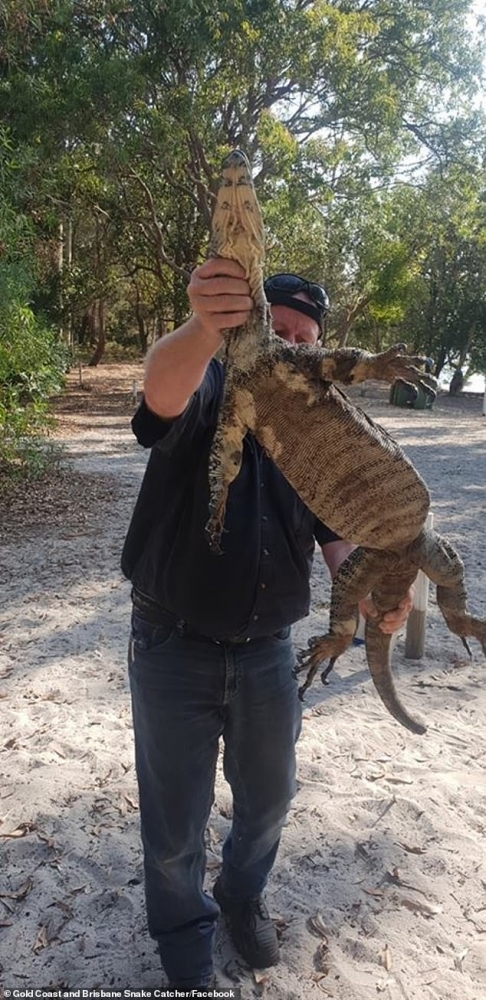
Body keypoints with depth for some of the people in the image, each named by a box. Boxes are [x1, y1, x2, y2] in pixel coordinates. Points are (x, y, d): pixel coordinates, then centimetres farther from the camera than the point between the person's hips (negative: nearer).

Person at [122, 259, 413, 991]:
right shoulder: (207, 390, -10)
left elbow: (337, 535, 1)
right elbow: (163, 387, -35)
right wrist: (206, 326, -57)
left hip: (267, 652, 4)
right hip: (173, 650, -4)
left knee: (269, 798, 23)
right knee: (175, 822, 14)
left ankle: (243, 897, 54)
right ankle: (184, 940, 43)